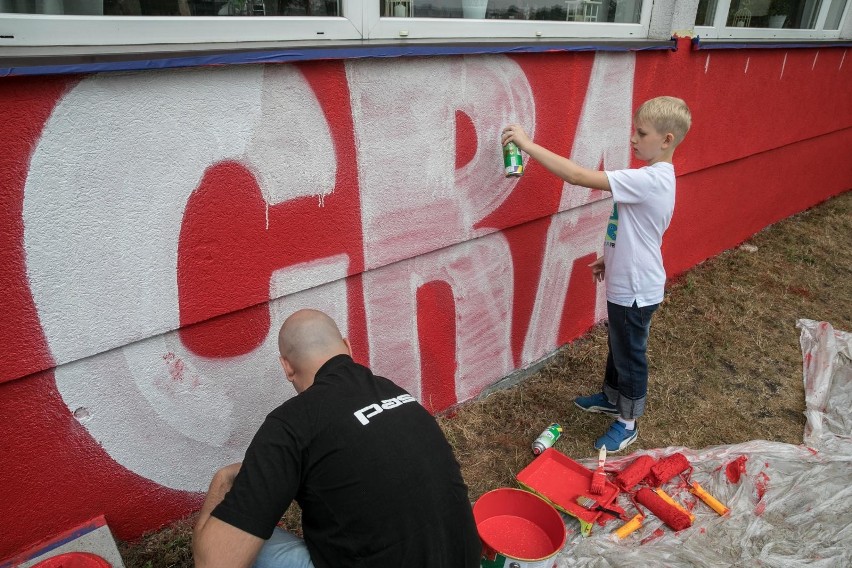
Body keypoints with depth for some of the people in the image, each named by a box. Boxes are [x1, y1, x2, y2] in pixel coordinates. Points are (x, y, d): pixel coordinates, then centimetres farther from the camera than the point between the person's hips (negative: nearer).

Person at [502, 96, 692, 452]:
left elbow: (579, 176, -34)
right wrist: (610, 258, 19)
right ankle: (612, 397, 48)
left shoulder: (649, 180, -29)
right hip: (624, 283, 10)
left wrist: (528, 145, -31)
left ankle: (627, 424, 29)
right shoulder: (655, 178, 3)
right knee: (618, 347, 26)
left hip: (636, 290, -10)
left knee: (630, 355, 9)